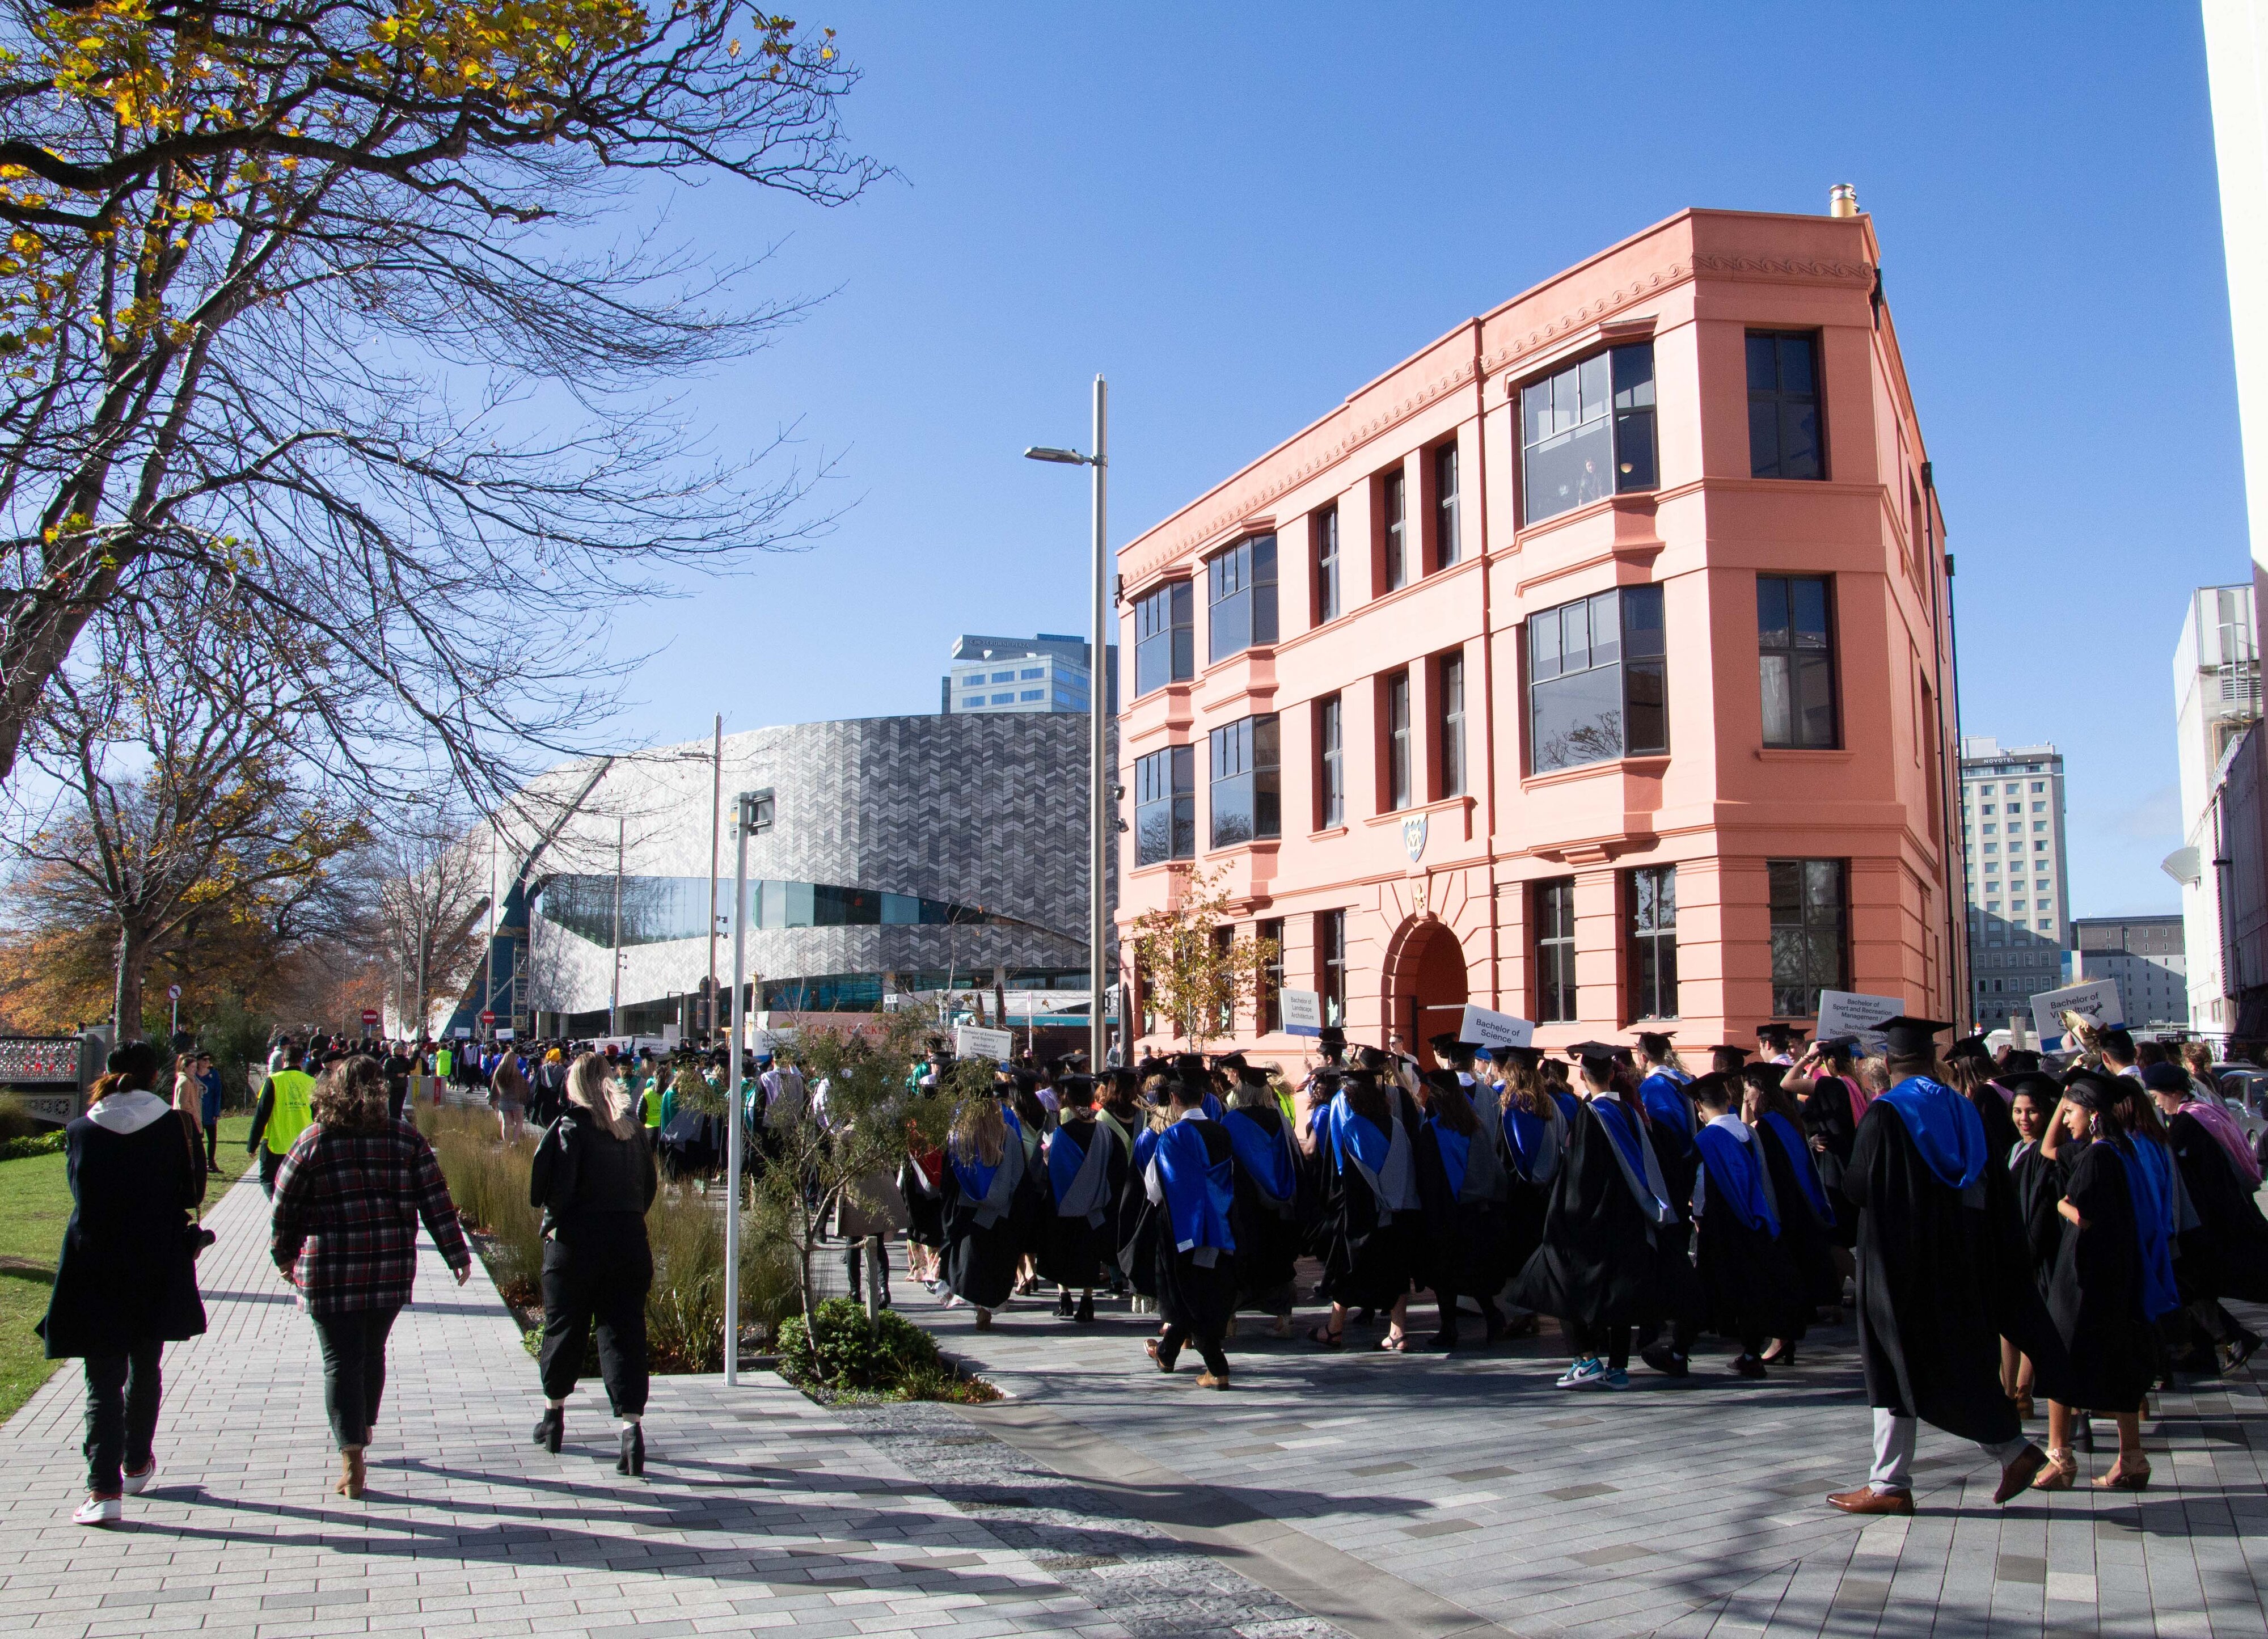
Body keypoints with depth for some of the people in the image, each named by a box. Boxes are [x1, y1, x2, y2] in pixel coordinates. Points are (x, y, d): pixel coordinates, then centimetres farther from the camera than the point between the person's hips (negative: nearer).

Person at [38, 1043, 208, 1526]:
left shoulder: (80, 1131, -4)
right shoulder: (171, 1126, -7)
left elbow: (79, 1189, 8)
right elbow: (192, 1194, -3)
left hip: (94, 1272, 0)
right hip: (156, 1272, 0)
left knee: (102, 1381, 1)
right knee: (145, 1370, 19)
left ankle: (105, 1488, -10)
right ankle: (137, 1464, 33)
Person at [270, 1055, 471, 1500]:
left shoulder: (313, 1141, -5)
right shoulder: (405, 1139, -1)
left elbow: (284, 1208, 1)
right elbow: (435, 1201, -2)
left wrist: (284, 1256, 17)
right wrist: (457, 1253, 4)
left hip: (330, 1271, -2)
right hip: (391, 1269, 3)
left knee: (342, 1360, 2)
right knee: (373, 1352, 20)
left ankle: (351, 1465, 0)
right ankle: (361, 1433, 38)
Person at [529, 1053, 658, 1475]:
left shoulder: (570, 1128, -8)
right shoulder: (634, 1128, 7)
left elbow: (555, 1187, -15)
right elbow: (649, 1186, 11)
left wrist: (552, 1222, 1)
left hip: (577, 1243, -3)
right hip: (630, 1241, 3)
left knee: (564, 1329, 15)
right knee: (624, 1333, 1)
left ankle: (554, 1416, 32)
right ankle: (632, 1428, -12)